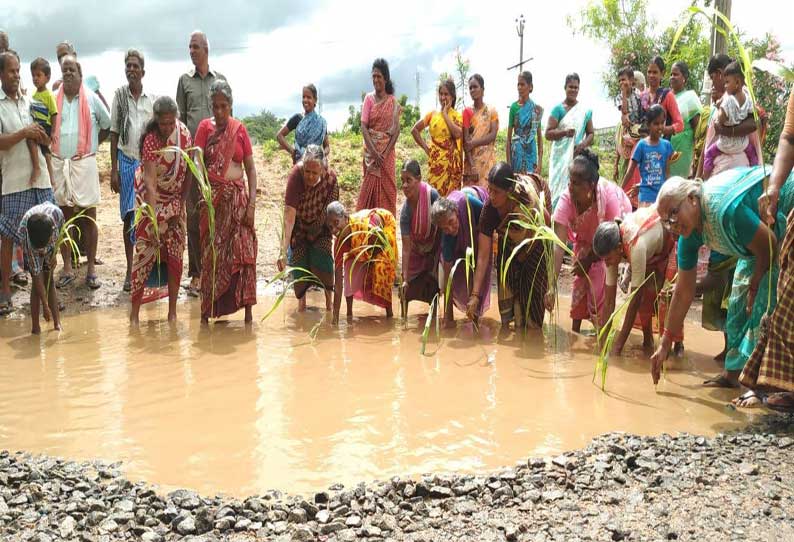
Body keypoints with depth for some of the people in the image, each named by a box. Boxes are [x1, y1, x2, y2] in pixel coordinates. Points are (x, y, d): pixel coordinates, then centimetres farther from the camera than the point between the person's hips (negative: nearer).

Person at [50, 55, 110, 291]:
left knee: (88, 217, 1)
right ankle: (67, 268, 14)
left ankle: (91, 268, 8)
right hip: (58, 163, 2)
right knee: (64, 216, 7)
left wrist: (93, 144, 8)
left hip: (85, 163, -2)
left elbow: (107, 125, 10)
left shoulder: (91, 99, 1)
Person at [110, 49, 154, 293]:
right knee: (129, 216, 3)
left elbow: (158, 134, 8)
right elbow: (114, 133, 4)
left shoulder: (152, 99, 3)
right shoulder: (120, 95, 3)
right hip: (127, 161, 0)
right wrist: (113, 170, 0)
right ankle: (130, 270, 9)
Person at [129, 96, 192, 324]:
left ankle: (172, 312, 12)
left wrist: (181, 203, -5)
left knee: (175, 254, 3)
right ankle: (134, 312, 0)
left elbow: (188, 168, -1)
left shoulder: (183, 132, -9)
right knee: (145, 252, -7)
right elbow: (149, 182, -28)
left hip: (175, 200, 4)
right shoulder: (150, 140, -22)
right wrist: (153, 219, -35)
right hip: (152, 199, -4)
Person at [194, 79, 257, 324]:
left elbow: (250, 168, 5)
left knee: (242, 251, -3)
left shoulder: (240, 129, 6)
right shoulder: (205, 127, 2)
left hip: (238, 196, 1)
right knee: (211, 252, 4)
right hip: (213, 197, -1)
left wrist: (251, 202, -5)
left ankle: (247, 308, 2)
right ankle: (208, 308, 13)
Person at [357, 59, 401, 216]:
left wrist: (386, 152, -11)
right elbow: (363, 127, -4)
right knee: (369, 189, -3)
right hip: (371, 150, -1)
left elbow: (396, 129, 0)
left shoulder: (393, 101, 5)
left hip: (387, 151, 1)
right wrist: (374, 152, -14)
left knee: (387, 190, 3)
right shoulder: (369, 99, 2)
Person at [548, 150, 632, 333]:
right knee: (581, 280, -2)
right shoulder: (566, 199, -35)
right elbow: (558, 245, -37)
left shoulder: (610, 194, -40)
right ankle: (575, 330, 14)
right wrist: (552, 286, -43)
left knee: (601, 280, -16)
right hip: (586, 239, 3)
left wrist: (590, 259, -18)